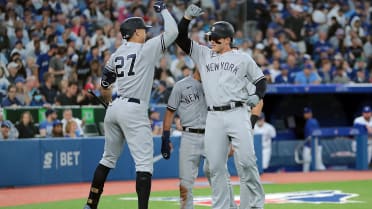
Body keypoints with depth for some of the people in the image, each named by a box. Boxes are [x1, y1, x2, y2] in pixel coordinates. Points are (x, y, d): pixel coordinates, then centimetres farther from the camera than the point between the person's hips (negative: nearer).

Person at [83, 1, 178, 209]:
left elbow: (105, 83, 23)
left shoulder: (117, 54, 14)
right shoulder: (146, 49, -6)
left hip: (115, 108, 8)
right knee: (144, 162, -8)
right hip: (134, 110, -8)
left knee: (109, 158, 18)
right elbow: (172, 31, -8)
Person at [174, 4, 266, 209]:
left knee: (246, 161, -11)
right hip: (214, 117, 3)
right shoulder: (203, 54, 16)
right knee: (215, 167, 0)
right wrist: (187, 17, -3)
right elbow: (180, 38, 12)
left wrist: (257, 96, -6)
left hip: (238, 114, -3)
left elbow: (260, 80, 14)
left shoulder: (243, 58, 9)